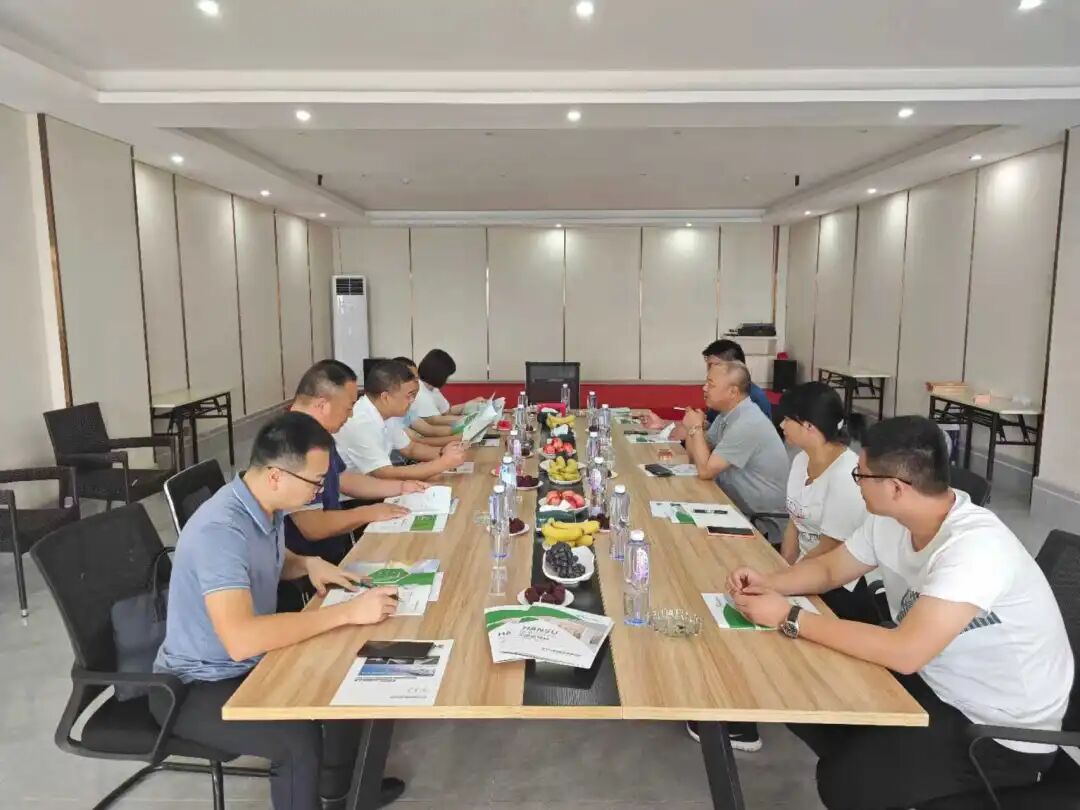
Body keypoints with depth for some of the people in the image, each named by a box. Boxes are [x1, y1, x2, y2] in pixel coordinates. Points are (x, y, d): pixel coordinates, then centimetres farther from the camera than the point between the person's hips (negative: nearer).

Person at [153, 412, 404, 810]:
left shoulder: (267, 505, -5)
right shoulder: (220, 530, -32)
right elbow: (241, 639, -43)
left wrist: (308, 564, -4)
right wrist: (346, 612, -37)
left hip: (248, 663, 9)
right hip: (198, 685, -9)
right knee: (300, 738, -30)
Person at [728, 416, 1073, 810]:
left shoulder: (974, 547, -32)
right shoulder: (889, 521, -8)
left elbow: (905, 652, -37)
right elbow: (829, 569, 8)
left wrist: (789, 618, -30)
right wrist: (768, 583, -11)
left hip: (1004, 730, -7)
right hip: (938, 681, 7)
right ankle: (866, 763, 23)